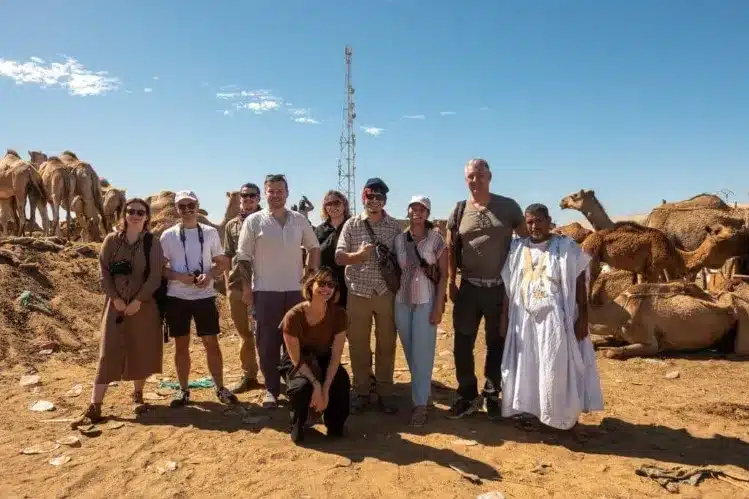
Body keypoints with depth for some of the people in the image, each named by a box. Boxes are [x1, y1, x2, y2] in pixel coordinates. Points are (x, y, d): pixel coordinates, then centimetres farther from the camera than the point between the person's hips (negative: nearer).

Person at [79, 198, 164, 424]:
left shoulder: (152, 242, -1)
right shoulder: (111, 240, 4)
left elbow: (155, 275, -7)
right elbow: (104, 272, 1)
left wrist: (138, 301, -14)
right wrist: (115, 298, -10)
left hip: (144, 305, -1)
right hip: (116, 304, 1)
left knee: (142, 351, 6)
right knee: (109, 352, -1)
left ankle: (138, 394, 23)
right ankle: (95, 403, 1)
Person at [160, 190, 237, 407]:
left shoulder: (210, 232, 2)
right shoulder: (168, 235, 0)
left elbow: (223, 262, 6)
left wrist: (209, 275, -13)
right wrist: (179, 276, -16)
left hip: (205, 296, 0)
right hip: (177, 297, 0)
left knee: (211, 342, 4)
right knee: (181, 344, 10)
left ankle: (220, 388, 16)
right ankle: (183, 390, 23)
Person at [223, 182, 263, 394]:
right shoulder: (232, 225, 11)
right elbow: (227, 257, 15)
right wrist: (227, 284, 7)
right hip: (236, 285, 4)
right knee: (245, 334, 13)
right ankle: (249, 376, 24)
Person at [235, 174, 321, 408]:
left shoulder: (299, 220, 5)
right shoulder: (254, 221, -3)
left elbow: (314, 247, 14)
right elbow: (243, 257, -1)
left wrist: (311, 275, 4)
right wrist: (246, 287, -6)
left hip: (295, 290, 2)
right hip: (265, 291, -2)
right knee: (268, 342, 4)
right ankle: (271, 389, 17)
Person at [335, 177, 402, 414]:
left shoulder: (395, 226, 3)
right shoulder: (351, 224, 1)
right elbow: (339, 257, -1)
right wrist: (359, 255, -19)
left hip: (386, 293, 1)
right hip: (358, 293, 0)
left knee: (386, 343, 9)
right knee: (358, 344, 7)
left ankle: (385, 391, 22)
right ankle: (361, 391, 21)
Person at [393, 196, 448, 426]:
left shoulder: (436, 239, -4)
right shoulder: (399, 239, 4)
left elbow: (443, 275, -5)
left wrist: (439, 306, -11)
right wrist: (393, 297, 3)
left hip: (426, 301, -3)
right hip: (402, 302, 4)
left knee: (422, 353, -2)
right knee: (410, 352, 12)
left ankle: (420, 403, 7)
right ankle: (422, 389, 31)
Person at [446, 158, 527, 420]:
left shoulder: (508, 207, -2)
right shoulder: (459, 210, 2)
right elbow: (451, 249, 8)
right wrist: (451, 282, 4)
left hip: (501, 287, -1)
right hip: (469, 287, 1)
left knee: (497, 345, 11)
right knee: (462, 345, 5)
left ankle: (491, 396, 27)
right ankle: (468, 396, 21)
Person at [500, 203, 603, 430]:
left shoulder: (566, 247, -3)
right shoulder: (517, 248, 7)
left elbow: (579, 284, -3)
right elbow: (508, 286, 9)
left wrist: (583, 316, -7)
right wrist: (504, 317, 7)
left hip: (554, 318, -3)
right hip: (524, 317, 4)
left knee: (556, 368, -2)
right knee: (526, 366, 8)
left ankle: (562, 415, 13)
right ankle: (528, 410, 20)